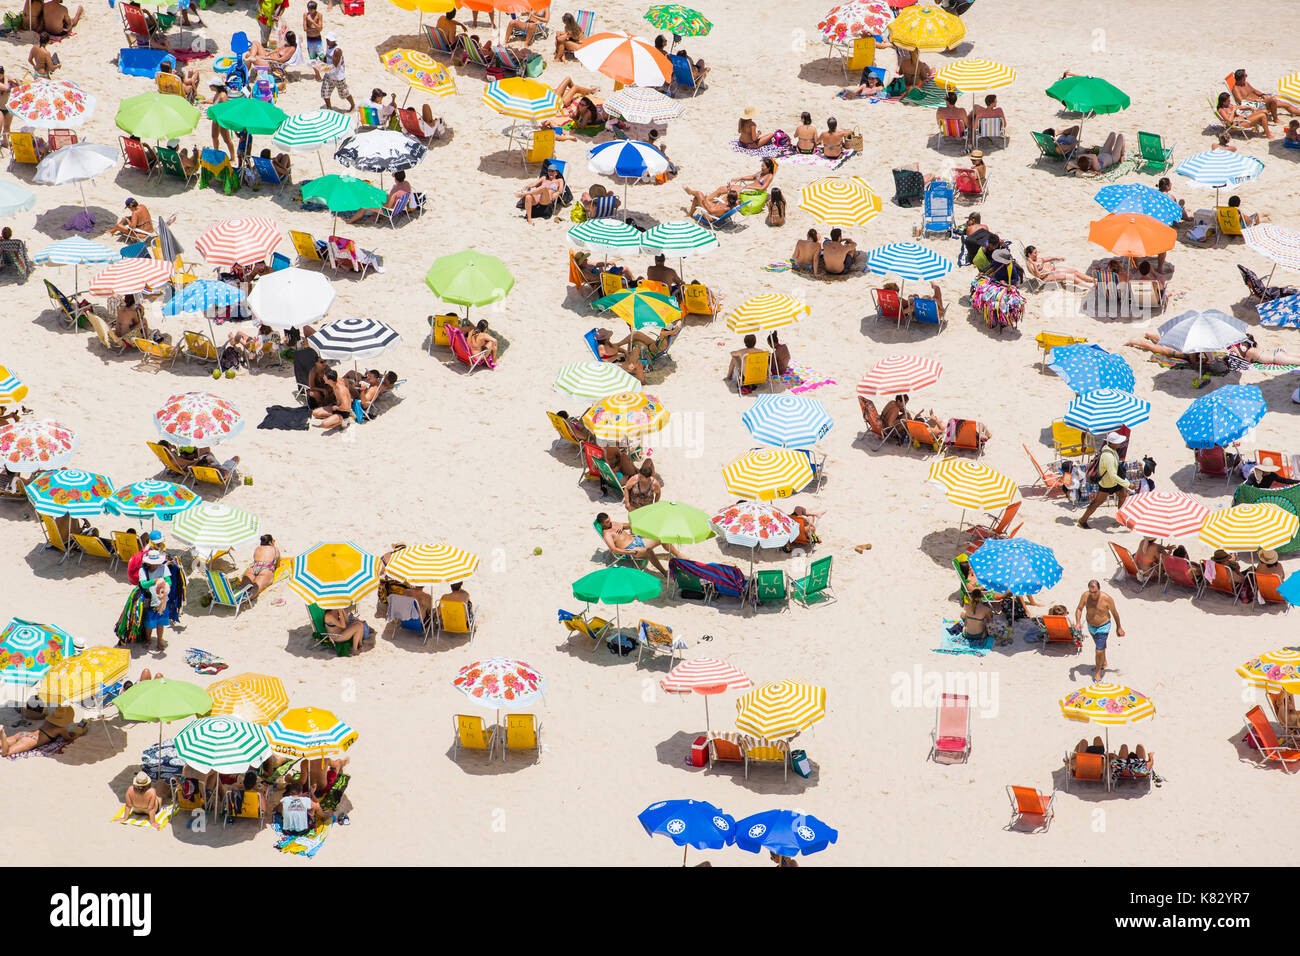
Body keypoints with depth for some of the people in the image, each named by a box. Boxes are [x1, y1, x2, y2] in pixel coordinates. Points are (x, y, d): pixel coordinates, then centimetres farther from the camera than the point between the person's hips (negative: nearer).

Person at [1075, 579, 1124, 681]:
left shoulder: (1106, 598, -29)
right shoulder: (1085, 596, -21)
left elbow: (1114, 613, -13)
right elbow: (1079, 609, -7)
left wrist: (1119, 627, 0)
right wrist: (1078, 622, -25)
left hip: (1103, 627, -4)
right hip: (1091, 626, 4)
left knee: (1099, 651, -7)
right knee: (1100, 646, 28)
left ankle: (1098, 671, 16)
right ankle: (1103, 663, 51)